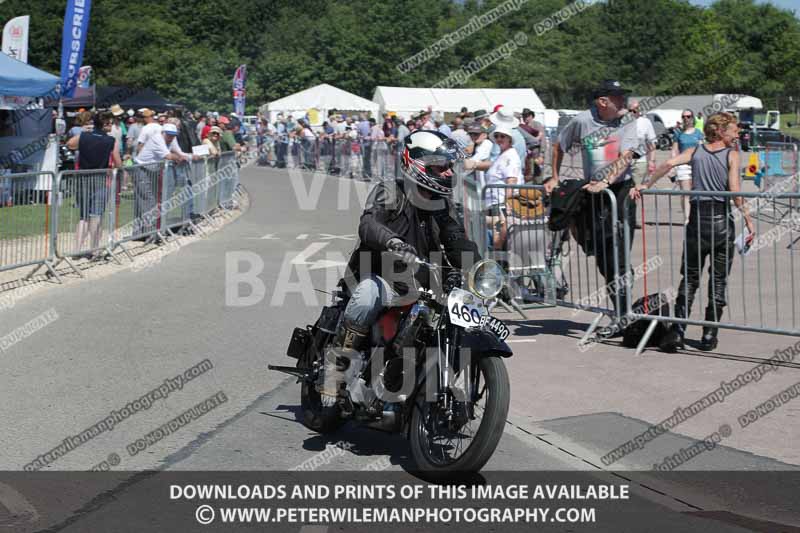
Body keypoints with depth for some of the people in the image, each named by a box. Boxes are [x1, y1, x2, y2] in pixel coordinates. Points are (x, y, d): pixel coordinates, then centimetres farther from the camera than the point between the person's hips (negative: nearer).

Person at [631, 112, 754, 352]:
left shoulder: (695, 152, 7)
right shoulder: (731, 155, -2)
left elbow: (669, 164, -9)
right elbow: (735, 192, -11)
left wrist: (646, 185, -4)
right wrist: (748, 218, -6)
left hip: (697, 218, 3)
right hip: (722, 220, -2)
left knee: (689, 278, 10)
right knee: (718, 279, 9)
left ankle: (677, 332, 0)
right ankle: (709, 335, 9)